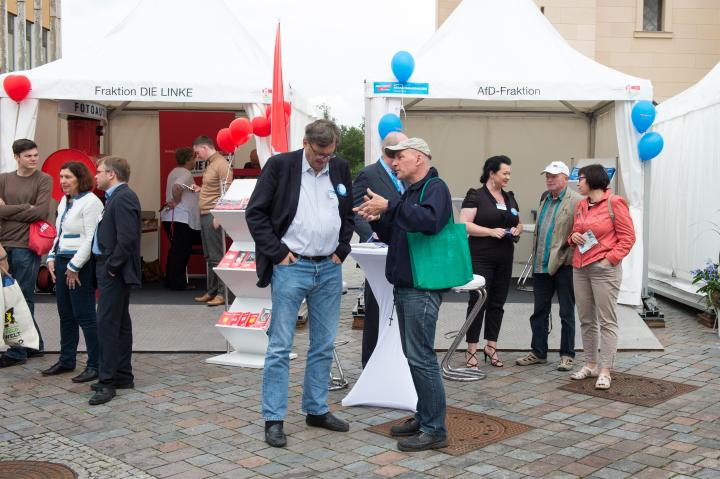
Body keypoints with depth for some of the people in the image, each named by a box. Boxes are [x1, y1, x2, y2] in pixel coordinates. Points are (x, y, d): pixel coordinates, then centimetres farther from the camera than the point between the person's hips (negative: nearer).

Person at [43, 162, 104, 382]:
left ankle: (95, 365, 1)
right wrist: (52, 258, 10)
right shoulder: (64, 201, 15)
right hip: (62, 262, 9)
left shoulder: (90, 202, -12)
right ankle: (66, 360, 25)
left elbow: (90, 239, -17)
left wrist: (74, 267, -15)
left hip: (81, 265, -9)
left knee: (85, 315, -6)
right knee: (66, 315, 14)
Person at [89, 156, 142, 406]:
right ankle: (123, 377, 23)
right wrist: (108, 267, 11)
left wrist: (111, 266, -18)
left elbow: (127, 238, -25)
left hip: (114, 273, -10)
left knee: (107, 324, -8)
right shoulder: (117, 196, 14)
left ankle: (107, 381, -3)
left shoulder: (123, 198, -17)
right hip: (111, 271, 10)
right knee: (119, 323, 14)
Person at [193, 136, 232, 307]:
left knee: (217, 256, -6)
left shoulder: (221, 164, -12)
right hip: (205, 215, 9)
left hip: (213, 215, -9)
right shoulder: (210, 164, 17)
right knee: (209, 256, 12)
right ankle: (211, 292, 19)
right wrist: (199, 189, 13)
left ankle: (222, 293, -1)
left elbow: (226, 193, -17)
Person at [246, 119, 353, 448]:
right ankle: (273, 419, 6)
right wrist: (277, 252, -9)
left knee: (324, 345, 12)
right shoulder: (280, 165, -6)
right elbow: (255, 213, -5)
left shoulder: (340, 168, 6)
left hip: (329, 269, 5)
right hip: (291, 267, -5)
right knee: (280, 347, -2)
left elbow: (349, 213, 18)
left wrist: (341, 250, 7)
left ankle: (317, 410, 25)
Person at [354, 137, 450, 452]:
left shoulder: (435, 188, -10)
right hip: (405, 285, 10)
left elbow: (430, 220, -31)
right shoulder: (410, 192, 19)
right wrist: (377, 220, 3)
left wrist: (389, 207, -31)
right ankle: (424, 417, 25)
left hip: (422, 288, -10)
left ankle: (435, 429, -1)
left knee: (422, 358, -8)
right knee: (414, 355, 14)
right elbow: (395, 236, 23)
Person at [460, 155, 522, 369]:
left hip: (504, 259, 7)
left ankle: (491, 346, 21)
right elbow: (464, 225, -14)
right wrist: (491, 231, -20)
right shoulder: (475, 196, -6)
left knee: (497, 302, 10)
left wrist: (517, 229, 1)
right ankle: (472, 349, 4)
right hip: (481, 258, -6)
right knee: (478, 301, -3)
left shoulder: (509, 197, 15)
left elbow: (518, 223, 24)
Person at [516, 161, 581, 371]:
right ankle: (538, 353, 23)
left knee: (566, 313, 6)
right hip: (541, 265, 7)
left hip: (564, 265, -7)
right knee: (539, 311, 13)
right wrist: (535, 256, 15)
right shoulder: (544, 198, 14)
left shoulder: (576, 201, -10)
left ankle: (567, 355, 16)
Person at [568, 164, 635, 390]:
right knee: (586, 320, 12)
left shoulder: (614, 203, -5)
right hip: (579, 268, 7)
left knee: (607, 321, -3)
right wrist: (573, 237, 2)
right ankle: (591, 364, 22)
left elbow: (628, 236, -6)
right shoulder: (580, 205, 15)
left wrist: (610, 259, -13)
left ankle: (605, 371, -1)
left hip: (604, 269, -7)